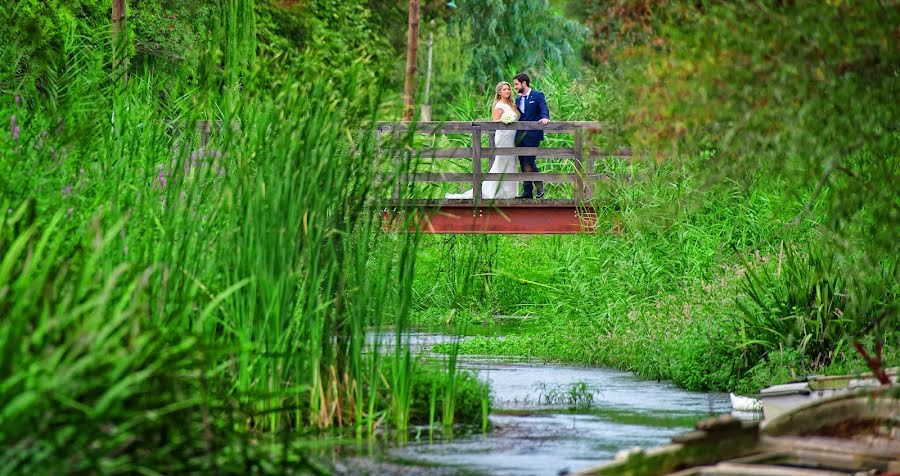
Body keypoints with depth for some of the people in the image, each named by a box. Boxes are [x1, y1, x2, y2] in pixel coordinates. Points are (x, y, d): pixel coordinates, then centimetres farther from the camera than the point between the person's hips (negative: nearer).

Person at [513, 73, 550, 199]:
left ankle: (540, 188, 3)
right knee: (523, 164, 7)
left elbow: (544, 109, -16)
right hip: (520, 136, 7)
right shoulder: (519, 99, 18)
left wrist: (545, 118, -35)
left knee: (529, 162, -13)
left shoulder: (538, 95, -3)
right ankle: (527, 191, 12)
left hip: (532, 135, -7)